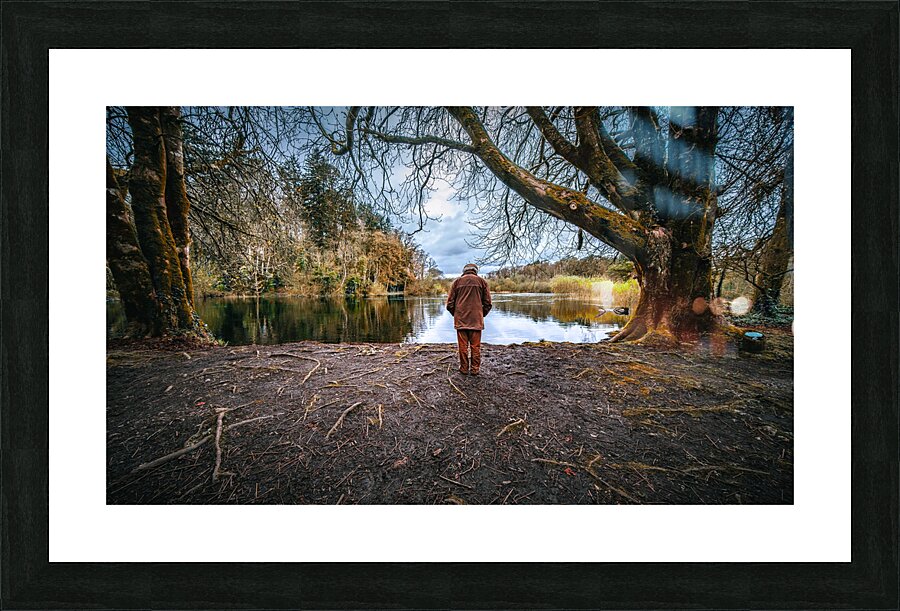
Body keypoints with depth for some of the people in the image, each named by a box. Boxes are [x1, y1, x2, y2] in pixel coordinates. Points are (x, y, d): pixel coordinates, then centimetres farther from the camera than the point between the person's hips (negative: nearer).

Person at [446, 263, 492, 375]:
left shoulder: (457, 281, 8)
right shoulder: (482, 281, 6)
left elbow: (450, 303, 4)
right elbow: (487, 303, 3)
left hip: (460, 320, 1)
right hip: (476, 320, -1)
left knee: (463, 346, 6)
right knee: (475, 346, 5)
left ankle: (464, 368, 12)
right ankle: (475, 369, 10)